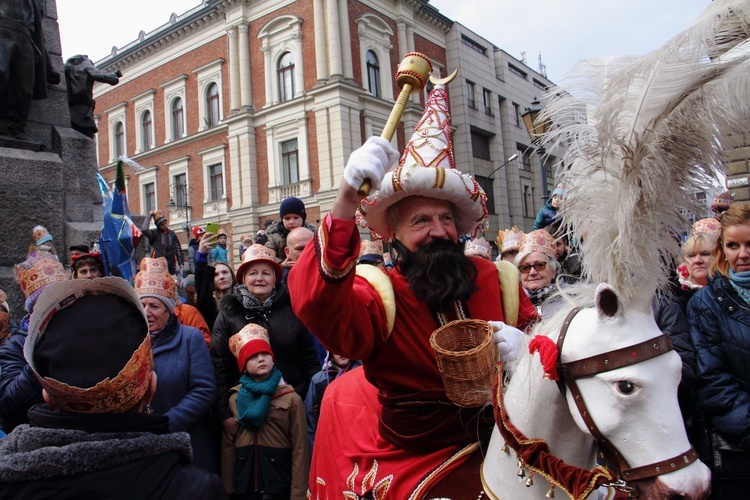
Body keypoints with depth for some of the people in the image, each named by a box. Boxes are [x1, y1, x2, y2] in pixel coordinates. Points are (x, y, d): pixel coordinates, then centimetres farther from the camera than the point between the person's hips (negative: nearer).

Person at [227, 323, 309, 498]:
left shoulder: (291, 398, -5)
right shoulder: (236, 396, 6)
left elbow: (300, 449, -7)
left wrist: (298, 493, -10)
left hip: (279, 485, -3)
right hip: (244, 484, 3)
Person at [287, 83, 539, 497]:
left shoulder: (497, 281, 1)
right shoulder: (379, 296, -10)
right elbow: (318, 303, -30)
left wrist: (526, 348, -14)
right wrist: (346, 201, -43)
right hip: (412, 461, 0)